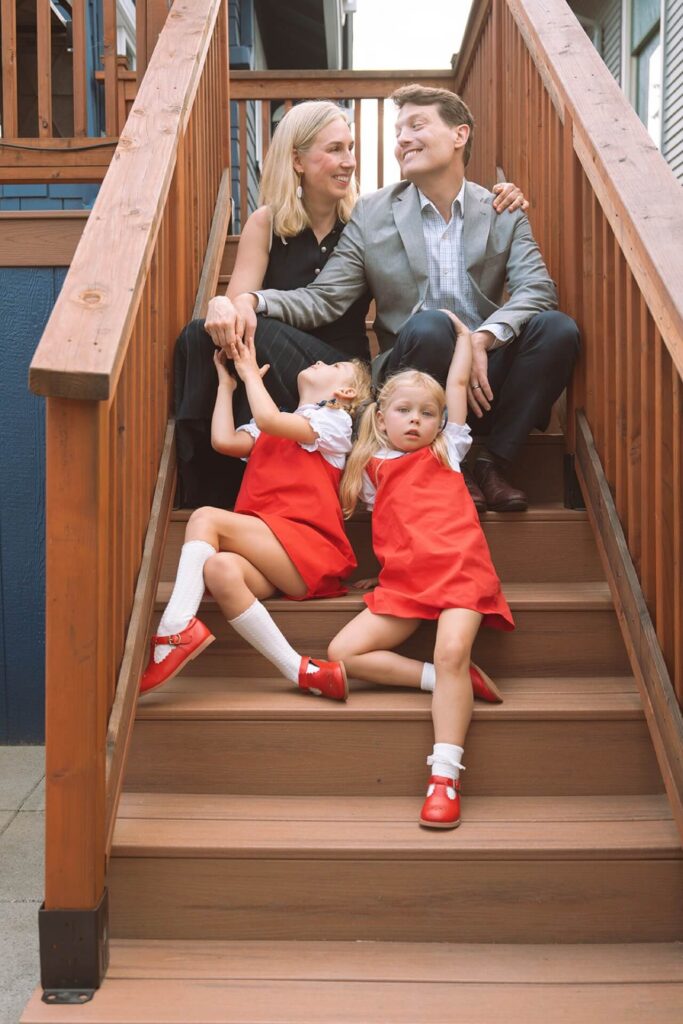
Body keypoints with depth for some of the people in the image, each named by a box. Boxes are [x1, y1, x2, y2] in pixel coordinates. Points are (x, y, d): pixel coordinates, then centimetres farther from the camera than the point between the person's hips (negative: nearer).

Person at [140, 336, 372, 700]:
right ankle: (304, 673, -38)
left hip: (306, 550, -5)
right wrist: (227, 380, 25)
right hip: (266, 553, 5)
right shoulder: (272, 425, 35)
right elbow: (224, 440, 15)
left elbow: (268, 419, -6)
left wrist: (250, 372, 11)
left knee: (206, 517, -22)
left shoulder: (335, 420, 11)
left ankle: (177, 627, -32)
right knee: (218, 569, -30)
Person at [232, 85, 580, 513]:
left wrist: (483, 339, -25)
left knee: (558, 328, -24)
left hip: (485, 378, 2)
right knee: (428, 323, -33)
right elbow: (323, 299, -1)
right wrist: (252, 300, -20)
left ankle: (494, 463, -10)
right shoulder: (372, 213, 6)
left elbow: (537, 288, -7)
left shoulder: (504, 213, 7)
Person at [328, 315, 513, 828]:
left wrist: (463, 332, 37)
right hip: (403, 583, 3)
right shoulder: (373, 468, 21)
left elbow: (458, 384, 25)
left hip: (459, 570, -3)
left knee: (453, 651, -28)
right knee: (344, 651, -13)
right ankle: (452, 682, -11)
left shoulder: (446, 451, 20)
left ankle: (445, 777, -27)